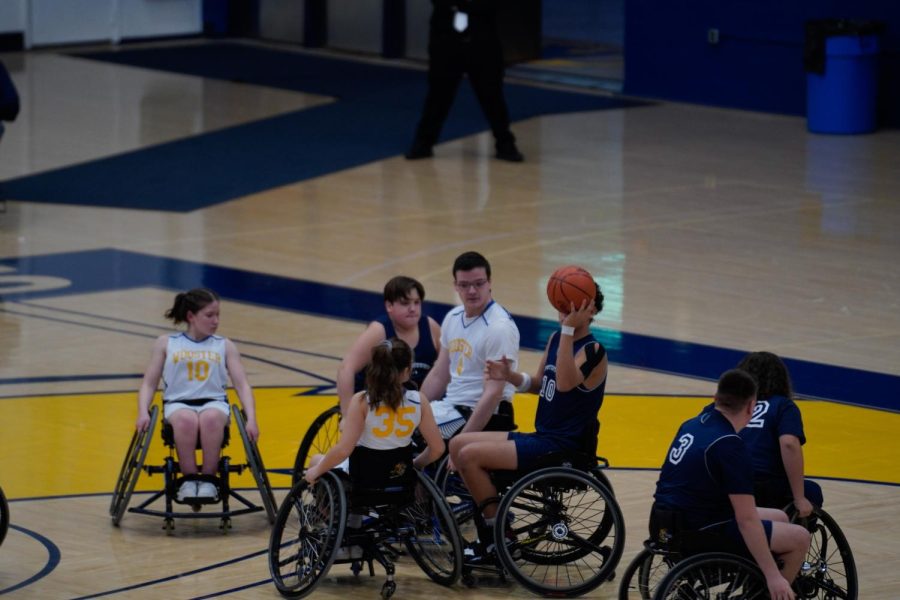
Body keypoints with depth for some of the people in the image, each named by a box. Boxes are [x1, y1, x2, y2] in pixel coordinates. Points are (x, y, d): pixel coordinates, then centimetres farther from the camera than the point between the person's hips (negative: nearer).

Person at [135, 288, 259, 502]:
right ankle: (189, 480, -28)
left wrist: (251, 419, -9)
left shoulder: (225, 346, 17)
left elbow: (242, 385, 8)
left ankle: (208, 479, -28)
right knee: (186, 420, -39)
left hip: (214, 402, 1)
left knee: (211, 418, -39)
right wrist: (143, 413, -9)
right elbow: (149, 384, 11)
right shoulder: (166, 344, 15)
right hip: (178, 403, -1)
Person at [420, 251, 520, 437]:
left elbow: (493, 393, -22)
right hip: (452, 405, 9)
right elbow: (439, 376, 18)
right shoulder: (452, 317, 9)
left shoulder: (499, 327, -18)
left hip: (485, 416, -9)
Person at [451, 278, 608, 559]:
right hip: (542, 438, 9)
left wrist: (569, 329, -37)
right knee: (458, 444, 6)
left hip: (563, 450, -9)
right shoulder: (556, 339, 10)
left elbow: (564, 383, -34)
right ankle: (490, 521, 10)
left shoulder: (593, 352, -16)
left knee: (470, 455, -17)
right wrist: (510, 376, 1)